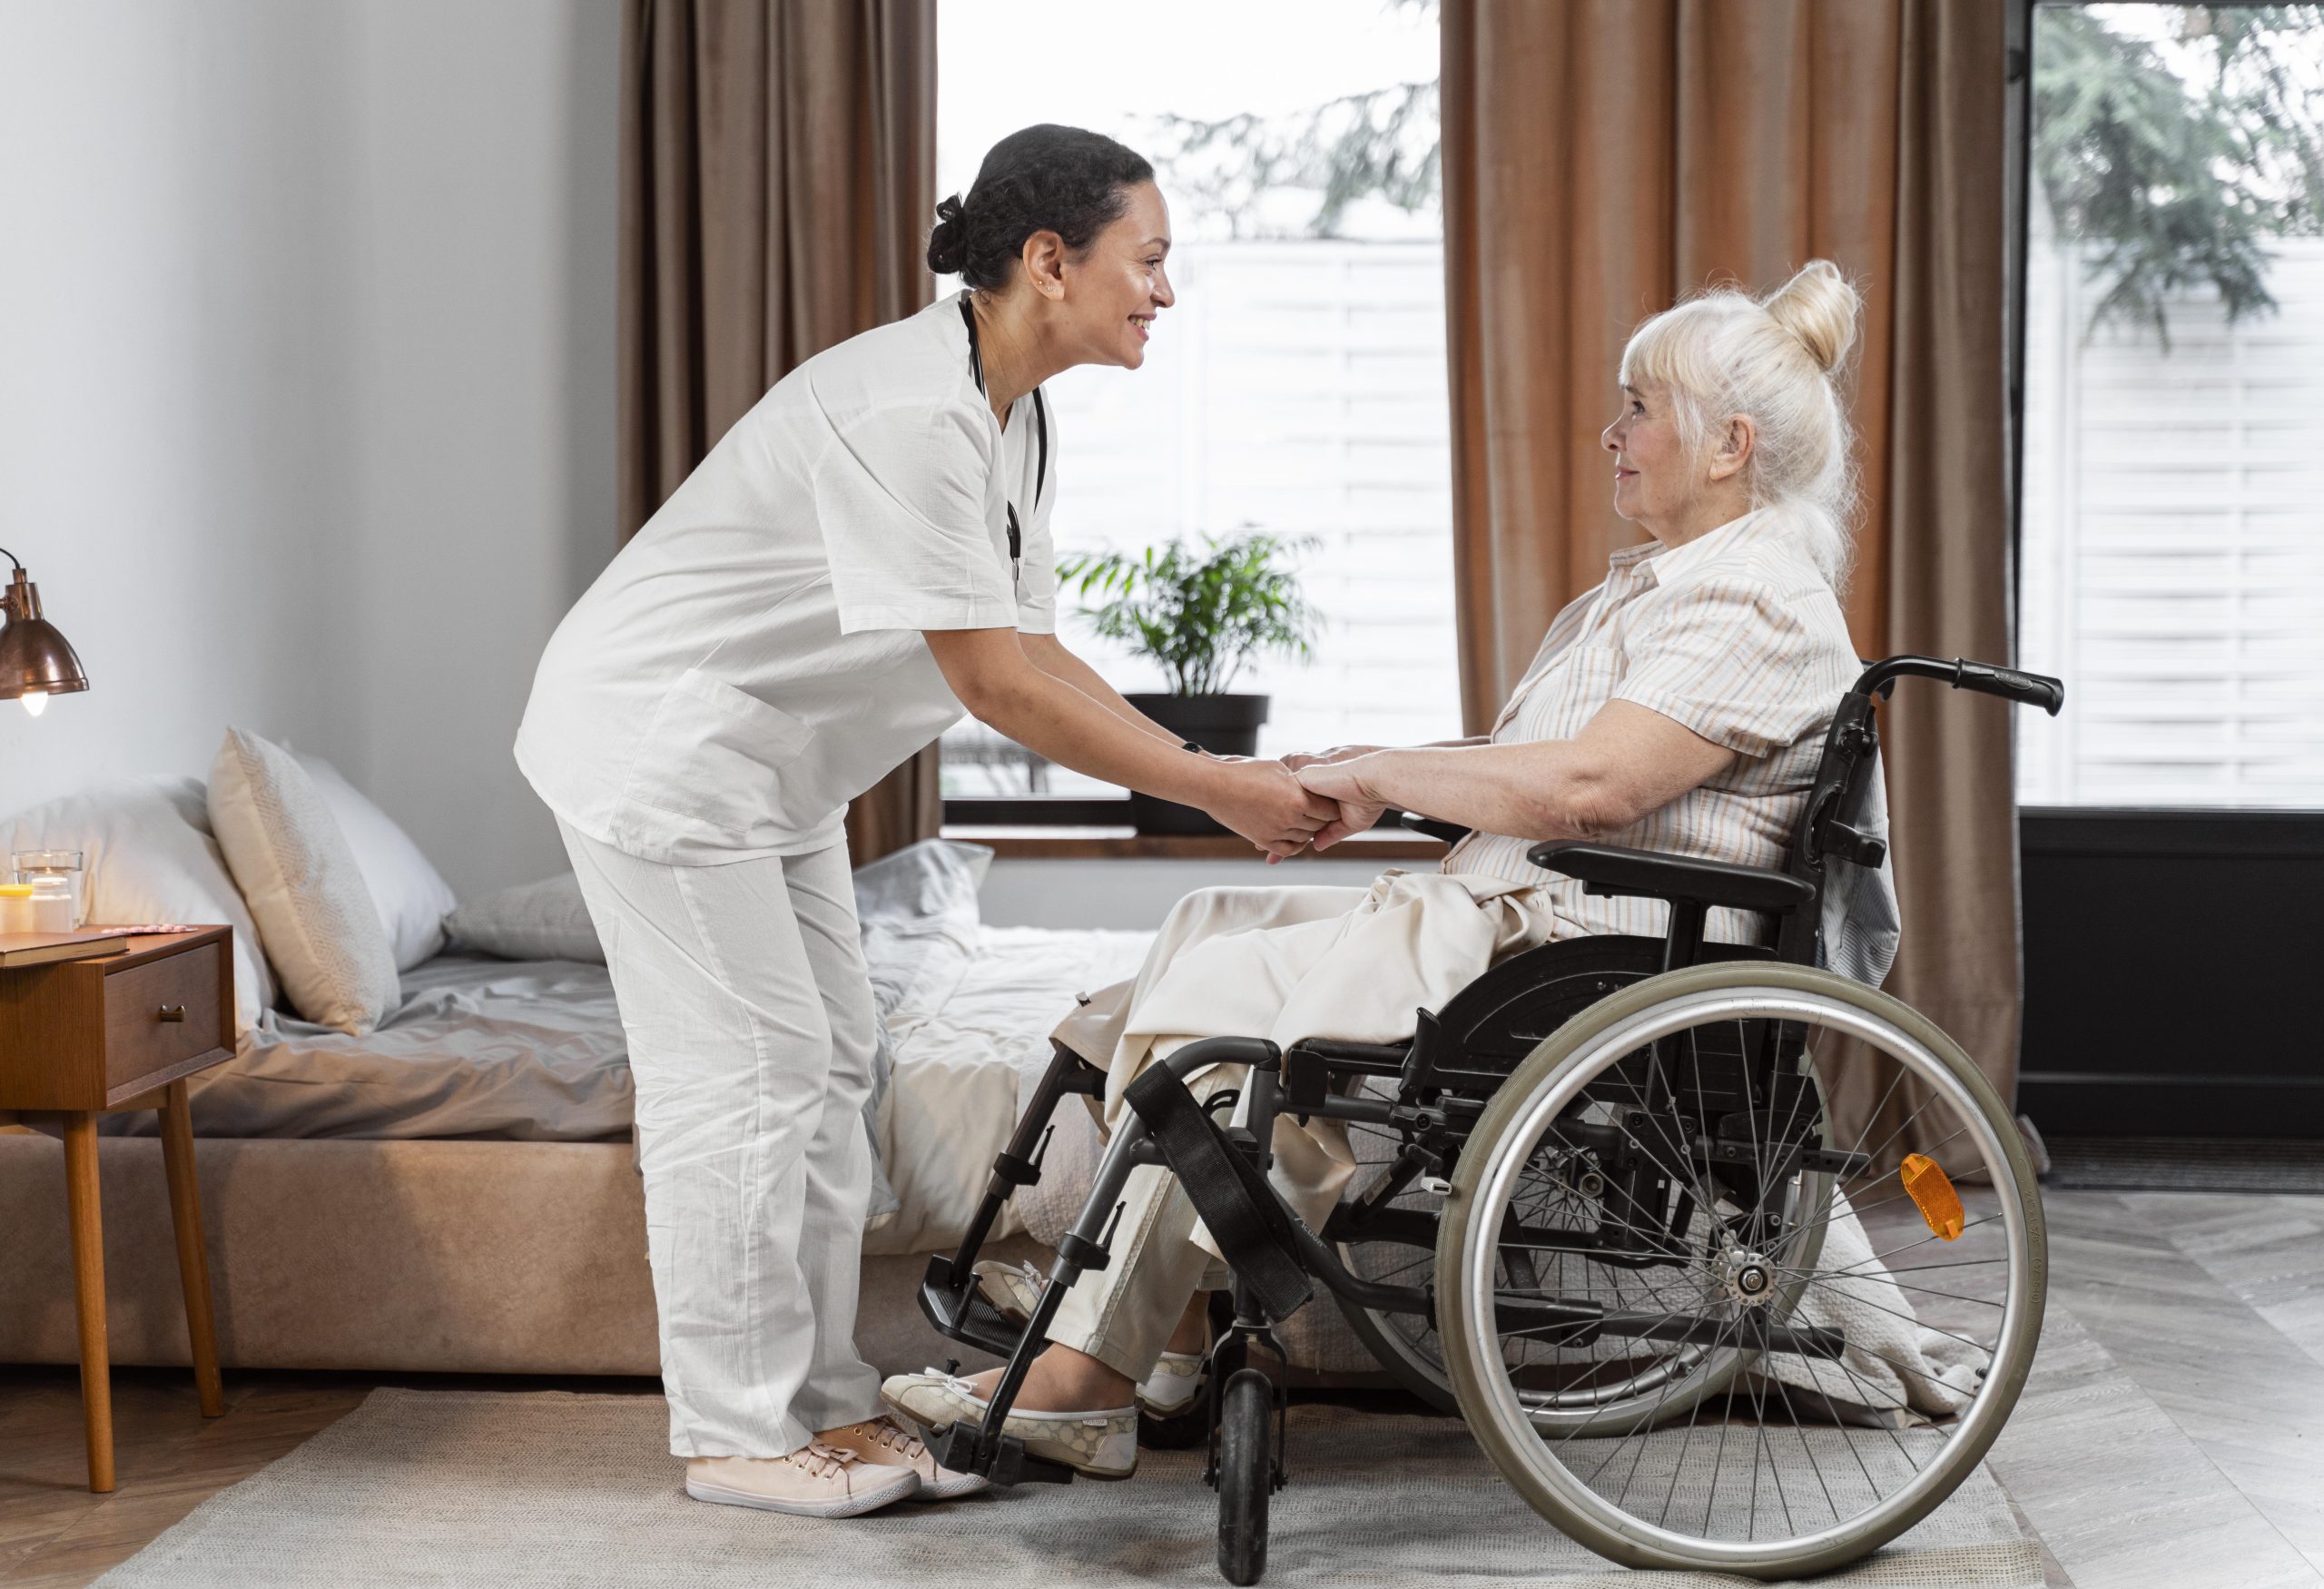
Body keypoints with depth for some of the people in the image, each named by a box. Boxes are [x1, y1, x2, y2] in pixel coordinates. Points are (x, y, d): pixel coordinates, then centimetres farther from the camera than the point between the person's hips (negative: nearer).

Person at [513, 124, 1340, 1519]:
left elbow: (1039, 650, 5)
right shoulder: (909, 411, -28)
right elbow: (993, 681, -29)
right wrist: (1215, 788, -25)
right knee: (741, 1076, -7)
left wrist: (1212, 776, -5)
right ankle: (736, 1432, 4)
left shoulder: (1015, 417, 4)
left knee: (826, 1065, 10)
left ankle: (823, 1400, 18)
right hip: (660, 739, -10)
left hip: (768, 759, 10)